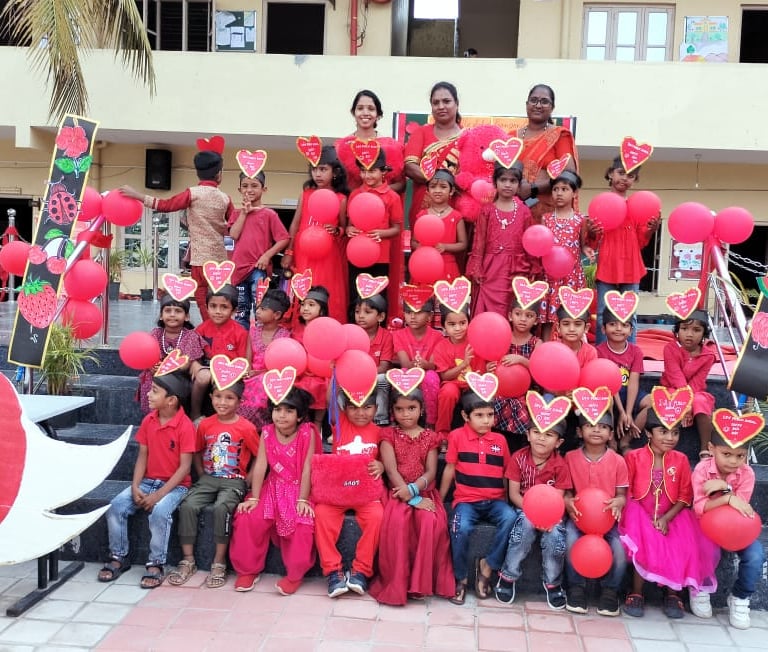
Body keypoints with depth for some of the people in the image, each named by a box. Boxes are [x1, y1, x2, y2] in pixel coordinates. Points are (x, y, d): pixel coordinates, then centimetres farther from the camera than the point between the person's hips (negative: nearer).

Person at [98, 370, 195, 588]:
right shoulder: (148, 421, 3)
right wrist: (135, 487, -9)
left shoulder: (185, 426, -16)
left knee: (160, 511, -33)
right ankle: (119, 557, 4)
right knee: (116, 505, -14)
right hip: (148, 481, 6)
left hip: (175, 484, -6)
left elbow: (185, 466, -17)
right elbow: (142, 456, 6)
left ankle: (156, 565, -15)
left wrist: (159, 494, -21)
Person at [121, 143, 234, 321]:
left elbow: (166, 205, -10)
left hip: (201, 258, -4)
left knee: (203, 300, 0)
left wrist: (137, 195, -7)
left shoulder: (193, 193, -6)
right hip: (220, 258, 4)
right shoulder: (225, 198, 5)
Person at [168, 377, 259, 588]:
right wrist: (202, 476, 7)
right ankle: (188, 561, -7)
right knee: (187, 506, -20)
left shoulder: (246, 428, -8)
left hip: (234, 481, -4)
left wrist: (247, 481, -6)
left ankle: (219, 563, -17)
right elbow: (197, 453, 18)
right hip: (208, 479, 4)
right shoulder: (205, 424, 5)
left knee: (221, 508, -31)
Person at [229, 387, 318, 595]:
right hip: (273, 487, 3)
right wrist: (254, 498, -11)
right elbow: (260, 466, -6)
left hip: (298, 488, -3)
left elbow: (307, 468, -14)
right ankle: (248, 570, 3)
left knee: (302, 523, -27)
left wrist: (302, 500, -17)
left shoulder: (307, 433, -13)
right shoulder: (267, 432, -3)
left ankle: (295, 575, -7)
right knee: (248, 517, -16)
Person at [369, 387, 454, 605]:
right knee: (397, 522, -32)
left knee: (431, 521, -29)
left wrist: (413, 489, -19)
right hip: (398, 493, -1)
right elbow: (391, 470, -7)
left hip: (424, 492, 2)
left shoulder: (429, 437, 10)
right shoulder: (389, 435, 5)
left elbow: (431, 472, 1)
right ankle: (396, 583, -20)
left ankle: (421, 581, -17)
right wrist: (413, 499, -17)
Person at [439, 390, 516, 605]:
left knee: (511, 519, -30)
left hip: (494, 500, 2)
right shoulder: (457, 436, 1)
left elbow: (506, 473, 15)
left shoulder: (500, 440, 9)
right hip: (466, 500, -2)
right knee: (461, 528, -33)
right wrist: (439, 500, 8)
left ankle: (488, 565, -9)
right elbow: (449, 469, 6)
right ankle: (460, 578, -8)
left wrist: (505, 503, 10)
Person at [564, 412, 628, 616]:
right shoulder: (570, 457, 1)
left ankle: (610, 590, 4)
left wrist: (618, 503, -22)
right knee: (571, 542, -29)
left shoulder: (618, 461, 0)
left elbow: (621, 494, 2)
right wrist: (568, 501, -18)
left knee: (619, 548, -25)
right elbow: (566, 490, 5)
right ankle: (576, 588, -3)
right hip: (579, 515, 0)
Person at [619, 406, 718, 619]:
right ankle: (636, 593, -8)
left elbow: (684, 497, 2)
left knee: (683, 548, -18)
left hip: (672, 517, 2)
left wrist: (666, 518, -11)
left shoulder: (681, 460, 2)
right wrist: (645, 519, -17)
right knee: (644, 545, -26)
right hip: (641, 515, -2)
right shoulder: (634, 457, -4)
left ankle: (673, 593, 5)